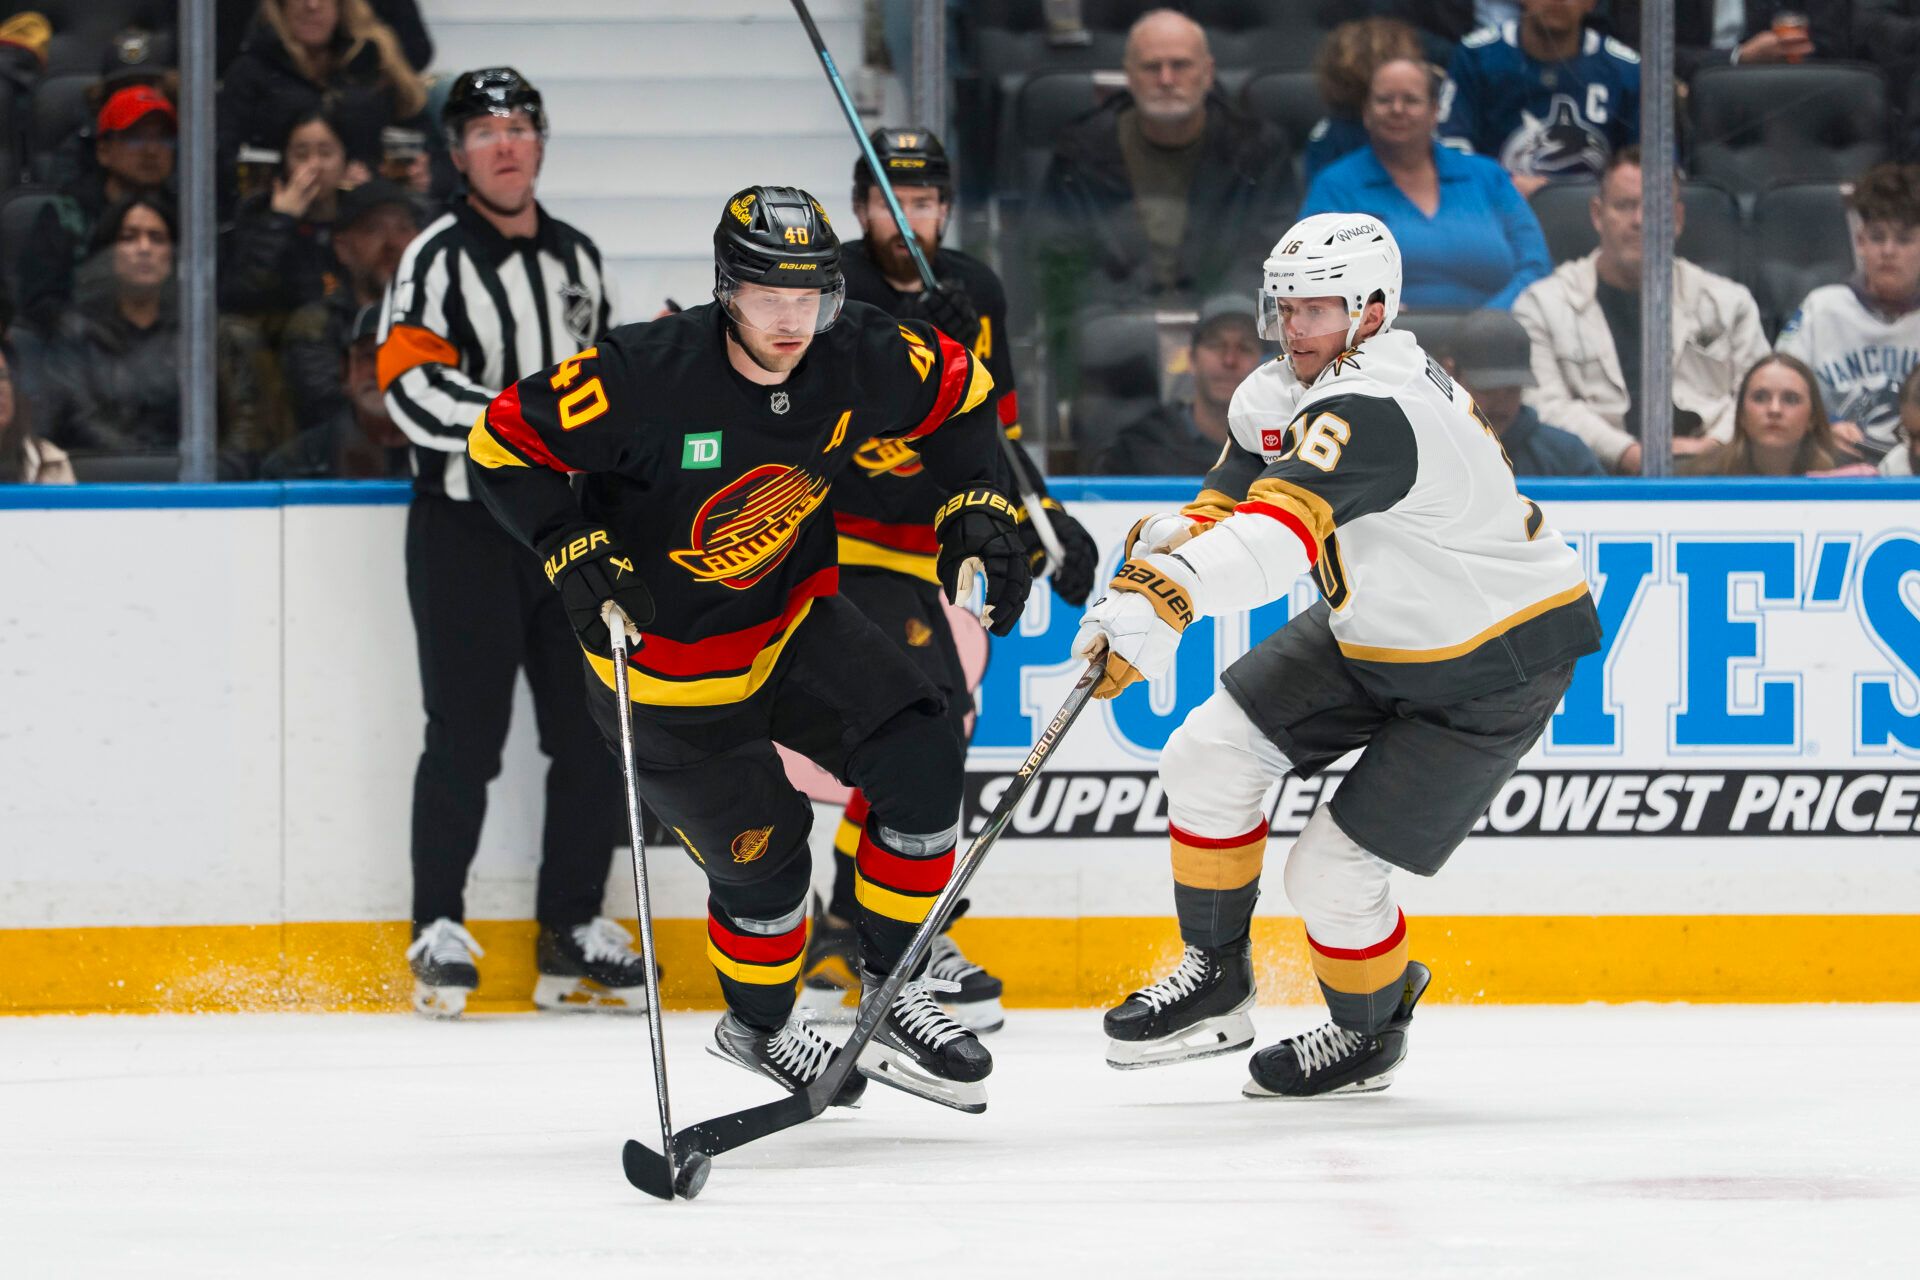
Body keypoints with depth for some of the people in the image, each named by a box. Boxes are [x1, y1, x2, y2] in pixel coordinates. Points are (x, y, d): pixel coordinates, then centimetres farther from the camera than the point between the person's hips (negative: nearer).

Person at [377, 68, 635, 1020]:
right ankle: (439, 930, 0)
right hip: (465, 524, -6)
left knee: (593, 730, 4)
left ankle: (574, 932, 11)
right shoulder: (439, 258, -5)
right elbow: (413, 387, -17)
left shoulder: (578, 259, 17)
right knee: (467, 733, -8)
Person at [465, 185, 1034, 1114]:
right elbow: (504, 442, -19)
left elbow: (958, 393, 6)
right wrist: (576, 555, -26)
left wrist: (975, 509, -4)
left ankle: (888, 998, 5)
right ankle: (758, 1028, 28)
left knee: (921, 765, -11)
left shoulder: (860, 359, -15)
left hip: (794, 619, 5)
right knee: (761, 853, -3)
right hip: (664, 658, -5)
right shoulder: (645, 376, -29)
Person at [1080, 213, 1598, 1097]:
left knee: (1333, 871, -7)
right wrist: (1171, 540, -16)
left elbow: (1280, 529, -47)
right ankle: (1216, 985, 15)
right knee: (1208, 754, 0)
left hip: (1492, 672, -9)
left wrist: (1159, 602, -59)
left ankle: (1369, 1032, 22)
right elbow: (1230, 506, 7)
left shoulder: (1374, 410, -33)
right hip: (1371, 633, 9)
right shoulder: (1279, 394, -3)